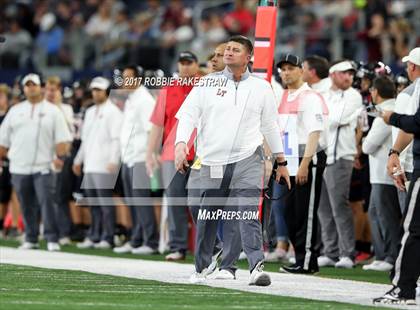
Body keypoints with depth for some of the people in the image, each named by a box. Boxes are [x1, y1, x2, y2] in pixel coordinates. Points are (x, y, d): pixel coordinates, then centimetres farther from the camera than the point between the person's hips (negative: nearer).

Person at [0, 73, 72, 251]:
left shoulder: (52, 111, 6)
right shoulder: (15, 111, 14)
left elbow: (62, 138, 0)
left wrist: (60, 156, -12)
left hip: (42, 167, -3)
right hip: (19, 167, 3)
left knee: (46, 201, -13)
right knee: (26, 205, 6)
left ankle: (52, 239, -13)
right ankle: (30, 239, 14)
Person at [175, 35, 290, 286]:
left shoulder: (261, 87, 9)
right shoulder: (207, 83, 8)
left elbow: (270, 125, 17)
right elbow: (188, 115, 2)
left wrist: (281, 161, 19)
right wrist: (181, 144, -14)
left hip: (248, 160, -1)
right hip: (212, 161, 1)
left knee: (247, 214, -17)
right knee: (207, 217, 7)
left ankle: (257, 266, -25)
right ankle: (202, 267, 23)